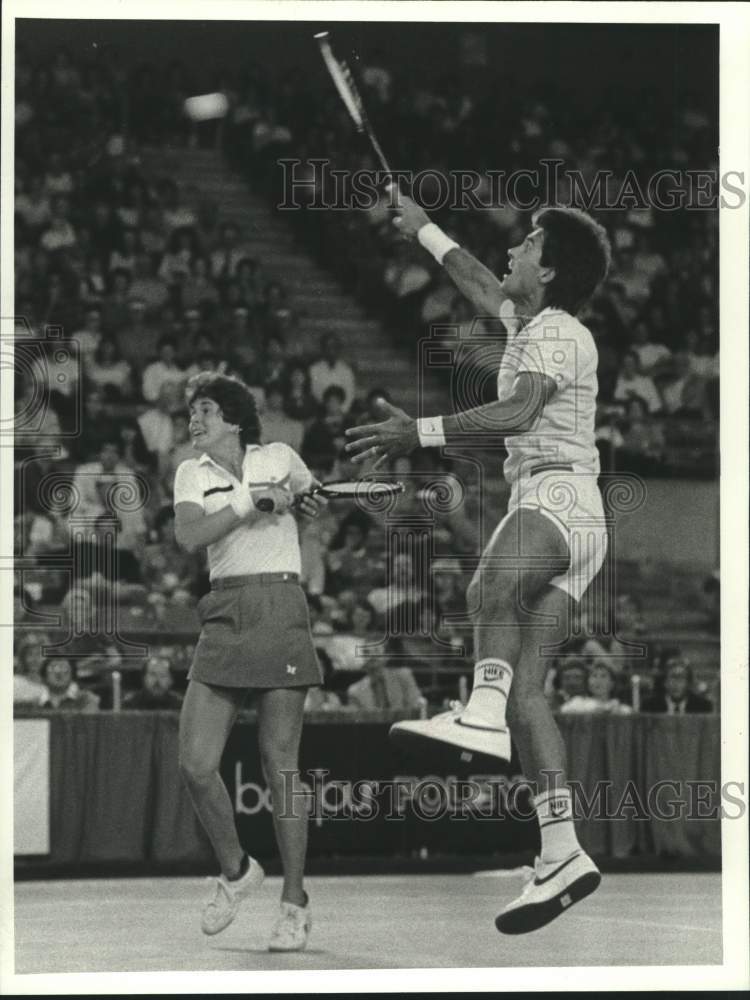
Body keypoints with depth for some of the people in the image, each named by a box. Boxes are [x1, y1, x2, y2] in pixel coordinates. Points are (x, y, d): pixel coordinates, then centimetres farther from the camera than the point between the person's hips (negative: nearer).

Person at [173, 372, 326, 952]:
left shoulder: (279, 458, 8)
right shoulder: (193, 474, 10)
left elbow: (318, 501, 29)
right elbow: (190, 537, -9)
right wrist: (254, 502, -14)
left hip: (280, 614, -2)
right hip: (224, 617, 2)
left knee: (280, 764, -4)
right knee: (196, 765, -7)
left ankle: (295, 904, 6)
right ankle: (236, 871, 17)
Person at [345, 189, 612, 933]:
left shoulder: (560, 335, -5)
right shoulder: (528, 322, 24)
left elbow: (517, 413, -22)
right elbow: (481, 286, 46)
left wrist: (421, 434, -25)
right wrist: (423, 229, 55)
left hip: (560, 496, -8)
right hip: (538, 507, 8)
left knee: (491, 586, -40)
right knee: (525, 684, -5)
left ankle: (483, 713, -63)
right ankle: (561, 856, -12)